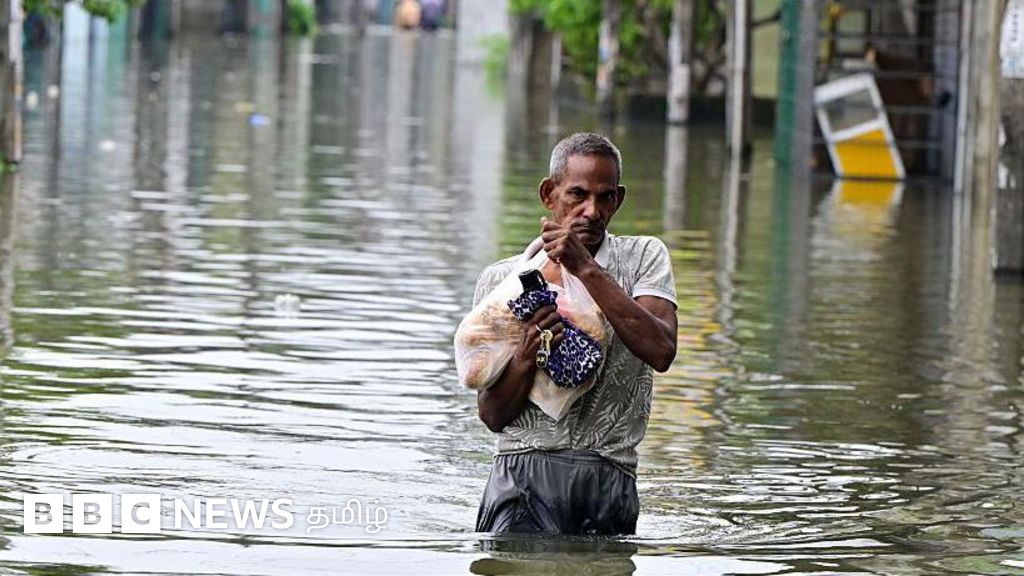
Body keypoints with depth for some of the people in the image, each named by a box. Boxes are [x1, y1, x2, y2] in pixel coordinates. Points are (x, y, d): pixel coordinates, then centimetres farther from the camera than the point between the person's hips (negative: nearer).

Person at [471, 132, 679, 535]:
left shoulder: (644, 257, 9)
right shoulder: (501, 279, 10)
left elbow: (661, 351, -12)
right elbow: (492, 415, 6)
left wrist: (586, 269, -13)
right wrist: (526, 358, -15)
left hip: (609, 476, 1)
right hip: (525, 470, -1)